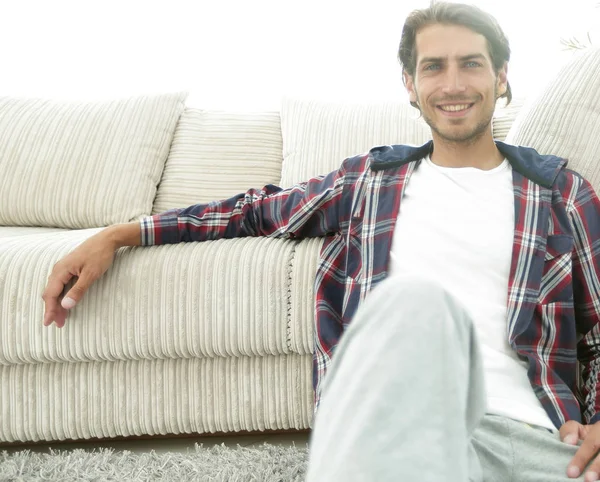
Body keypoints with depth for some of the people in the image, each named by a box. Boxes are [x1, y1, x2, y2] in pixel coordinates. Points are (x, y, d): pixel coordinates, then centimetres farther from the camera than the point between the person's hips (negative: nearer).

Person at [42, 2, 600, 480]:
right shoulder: (369, 179, 25)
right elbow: (261, 208, 35)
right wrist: (117, 236, 28)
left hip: (533, 436, -3)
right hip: (394, 426, 3)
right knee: (415, 300, -36)